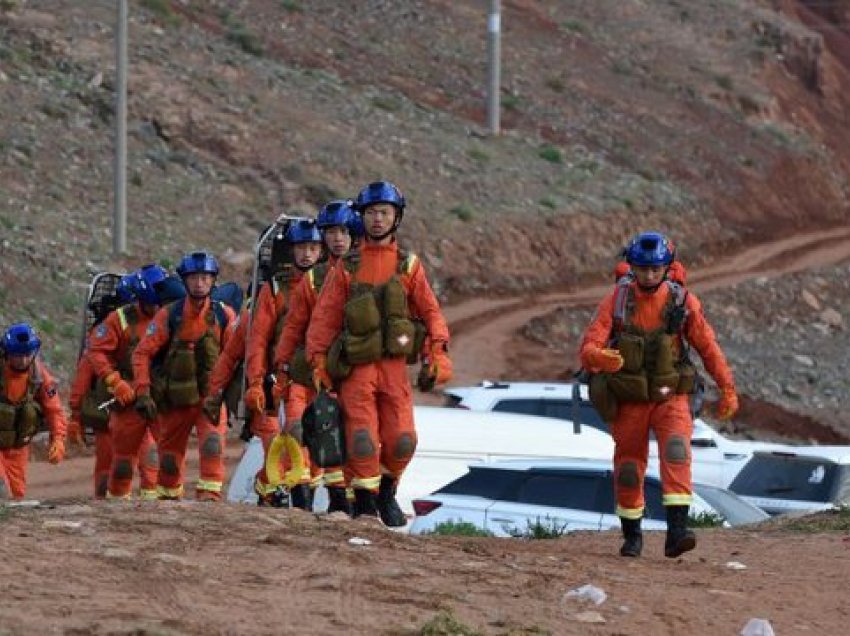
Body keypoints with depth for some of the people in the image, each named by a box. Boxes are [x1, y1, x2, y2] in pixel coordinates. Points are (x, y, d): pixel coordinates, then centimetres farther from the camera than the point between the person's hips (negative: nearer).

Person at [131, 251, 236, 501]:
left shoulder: (224, 316, -4)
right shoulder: (169, 316, -6)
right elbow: (142, 353, -6)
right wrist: (143, 393, -14)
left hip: (210, 396, -1)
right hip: (175, 399, 1)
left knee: (213, 443, -25)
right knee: (170, 454, 11)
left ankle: (210, 494, -24)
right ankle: (167, 500, 32)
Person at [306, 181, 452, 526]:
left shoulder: (408, 265, 9)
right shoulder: (347, 267, 7)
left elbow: (430, 310, 9)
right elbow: (325, 316, 6)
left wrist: (439, 351, -4)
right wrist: (318, 362, -1)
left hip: (394, 364, 1)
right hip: (357, 367, -1)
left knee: (402, 439, -4)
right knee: (362, 436, -10)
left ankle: (387, 490, 21)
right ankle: (364, 500, 4)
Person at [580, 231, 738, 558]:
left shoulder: (683, 301, -7)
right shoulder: (617, 300, -9)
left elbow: (707, 347, 1)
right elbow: (589, 346, -16)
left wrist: (727, 389, -1)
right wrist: (600, 357, -40)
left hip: (670, 396, -1)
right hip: (628, 399, 1)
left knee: (676, 450, -24)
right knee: (628, 467, 9)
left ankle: (677, 531, -33)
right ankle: (631, 535, 31)